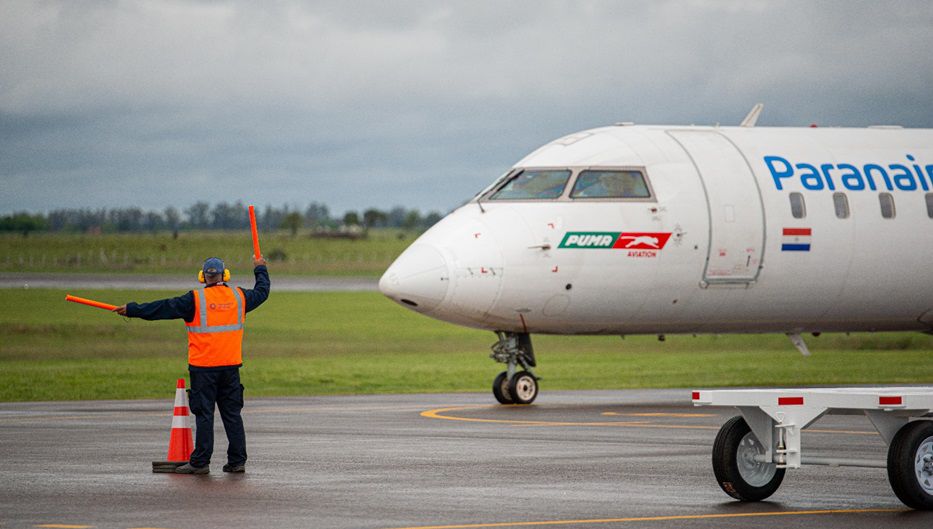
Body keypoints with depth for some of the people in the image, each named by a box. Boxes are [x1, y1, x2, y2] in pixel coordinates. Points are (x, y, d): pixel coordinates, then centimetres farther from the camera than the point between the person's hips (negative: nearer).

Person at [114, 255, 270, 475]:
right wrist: (260, 270, 44)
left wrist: (131, 309, 0)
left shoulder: (195, 299, -8)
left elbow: (163, 308, -8)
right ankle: (237, 461, 10)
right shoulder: (239, 296, 5)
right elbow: (261, 292, 25)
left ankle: (200, 462, -1)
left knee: (204, 415, -1)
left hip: (203, 367, -4)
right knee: (232, 414, 9)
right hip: (231, 366, 4)